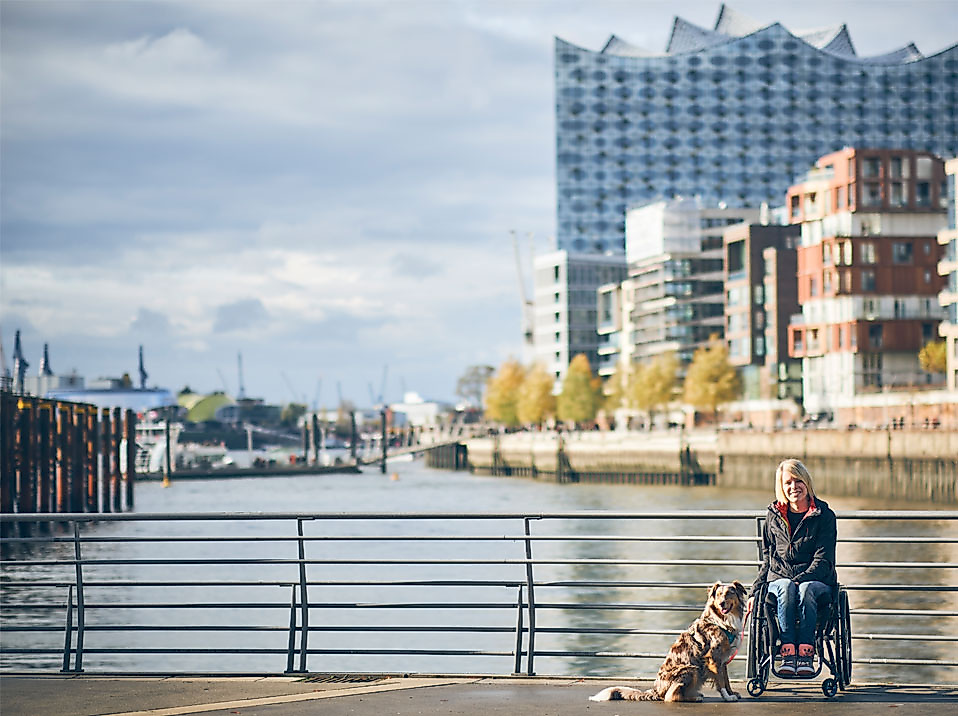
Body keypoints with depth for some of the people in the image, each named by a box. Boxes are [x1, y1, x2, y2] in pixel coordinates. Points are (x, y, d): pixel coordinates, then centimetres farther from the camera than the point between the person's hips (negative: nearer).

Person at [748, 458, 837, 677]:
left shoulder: (824, 516, 3)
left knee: (806, 589, -38)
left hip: (817, 580, -2)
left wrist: (801, 579, -21)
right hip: (779, 579, 2)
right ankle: (788, 653, -45)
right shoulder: (774, 516, 13)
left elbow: (823, 560, -6)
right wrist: (755, 591, 8)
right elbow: (767, 560, 18)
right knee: (786, 589, -35)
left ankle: (805, 654, -45)